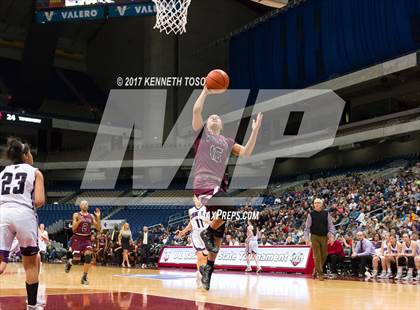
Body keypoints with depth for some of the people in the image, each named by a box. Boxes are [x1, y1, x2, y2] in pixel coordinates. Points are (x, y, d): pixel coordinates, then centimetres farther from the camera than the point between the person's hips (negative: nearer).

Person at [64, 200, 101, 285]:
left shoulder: (91, 216, 7)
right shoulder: (76, 215, -3)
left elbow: (98, 228, 3)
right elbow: (73, 228, -12)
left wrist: (98, 217, -8)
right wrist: (79, 220, -28)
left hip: (87, 239, 3)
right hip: (77, 238, -3)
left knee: (88, 256, -19)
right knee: (76, 261, -7)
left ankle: (84, 277, -6)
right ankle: (69, 262, 32)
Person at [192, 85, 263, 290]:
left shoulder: (227, 142, 22)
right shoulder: (202, 132, 10)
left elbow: (246, 152, 12)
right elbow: (196, 111, -5)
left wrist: (255, 130, 7)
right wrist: (206, 91, -2)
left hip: (219, 185, 6)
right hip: (203, 183, -6)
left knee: (219, 231, 4)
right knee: (229, 208, -30)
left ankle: (208, 268, 15)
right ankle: (207, 232, -5)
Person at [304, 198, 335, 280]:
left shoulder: (326, 214, 4)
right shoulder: (311, 214, -1)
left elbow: (330, 226, 6)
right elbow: (307, 227, 1)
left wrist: (331, 236, -6)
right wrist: (306, 238, -6)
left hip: (324, 237, 2)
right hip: (315, 237, -2)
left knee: (324, 255, 8)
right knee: (317, 256, -4)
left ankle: (316, 270, 27)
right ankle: (320, 273, 4)